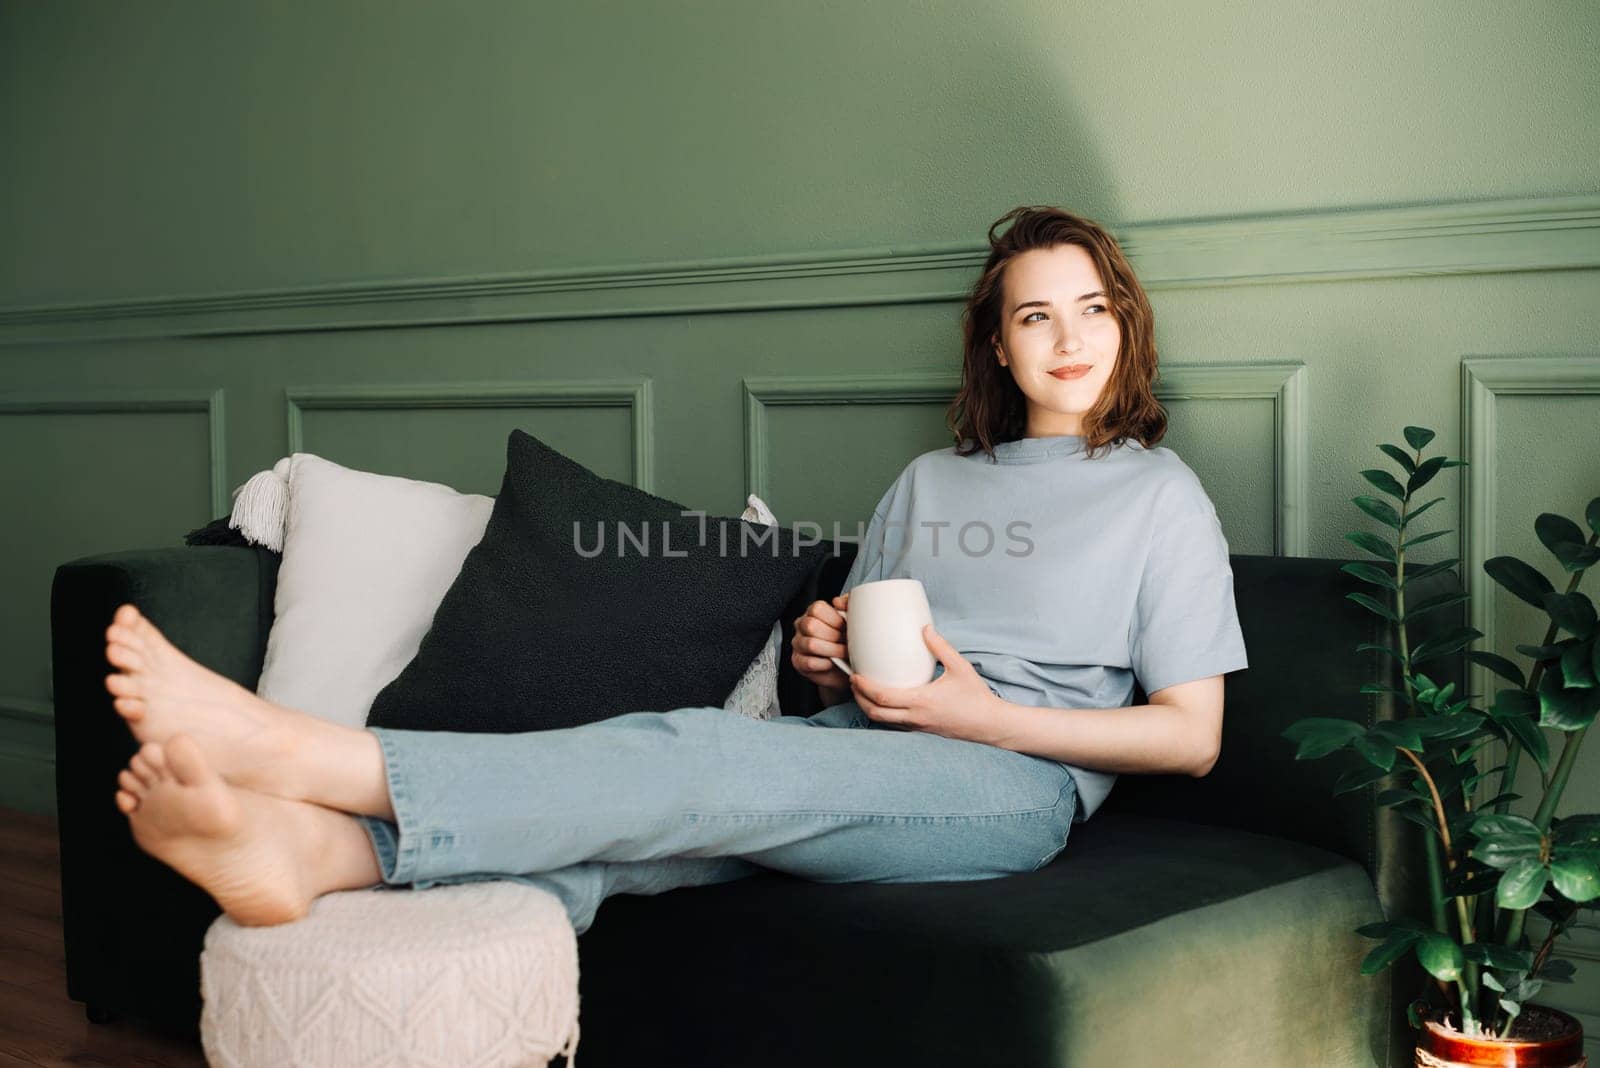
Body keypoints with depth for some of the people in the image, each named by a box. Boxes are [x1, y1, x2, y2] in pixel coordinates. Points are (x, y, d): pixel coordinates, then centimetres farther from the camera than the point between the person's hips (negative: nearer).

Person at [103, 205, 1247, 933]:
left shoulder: (1160, 494, 10)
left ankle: (296, 748, -42)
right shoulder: (928, 482, 26)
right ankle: (316, 848, -51)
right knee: (663, 750, -28)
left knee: (704, 758, -31)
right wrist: (822, 655, 3)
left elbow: (1190, 737, 2)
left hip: (1013, 780, -5)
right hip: (859, 768, 5)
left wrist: (970, 710, -8)